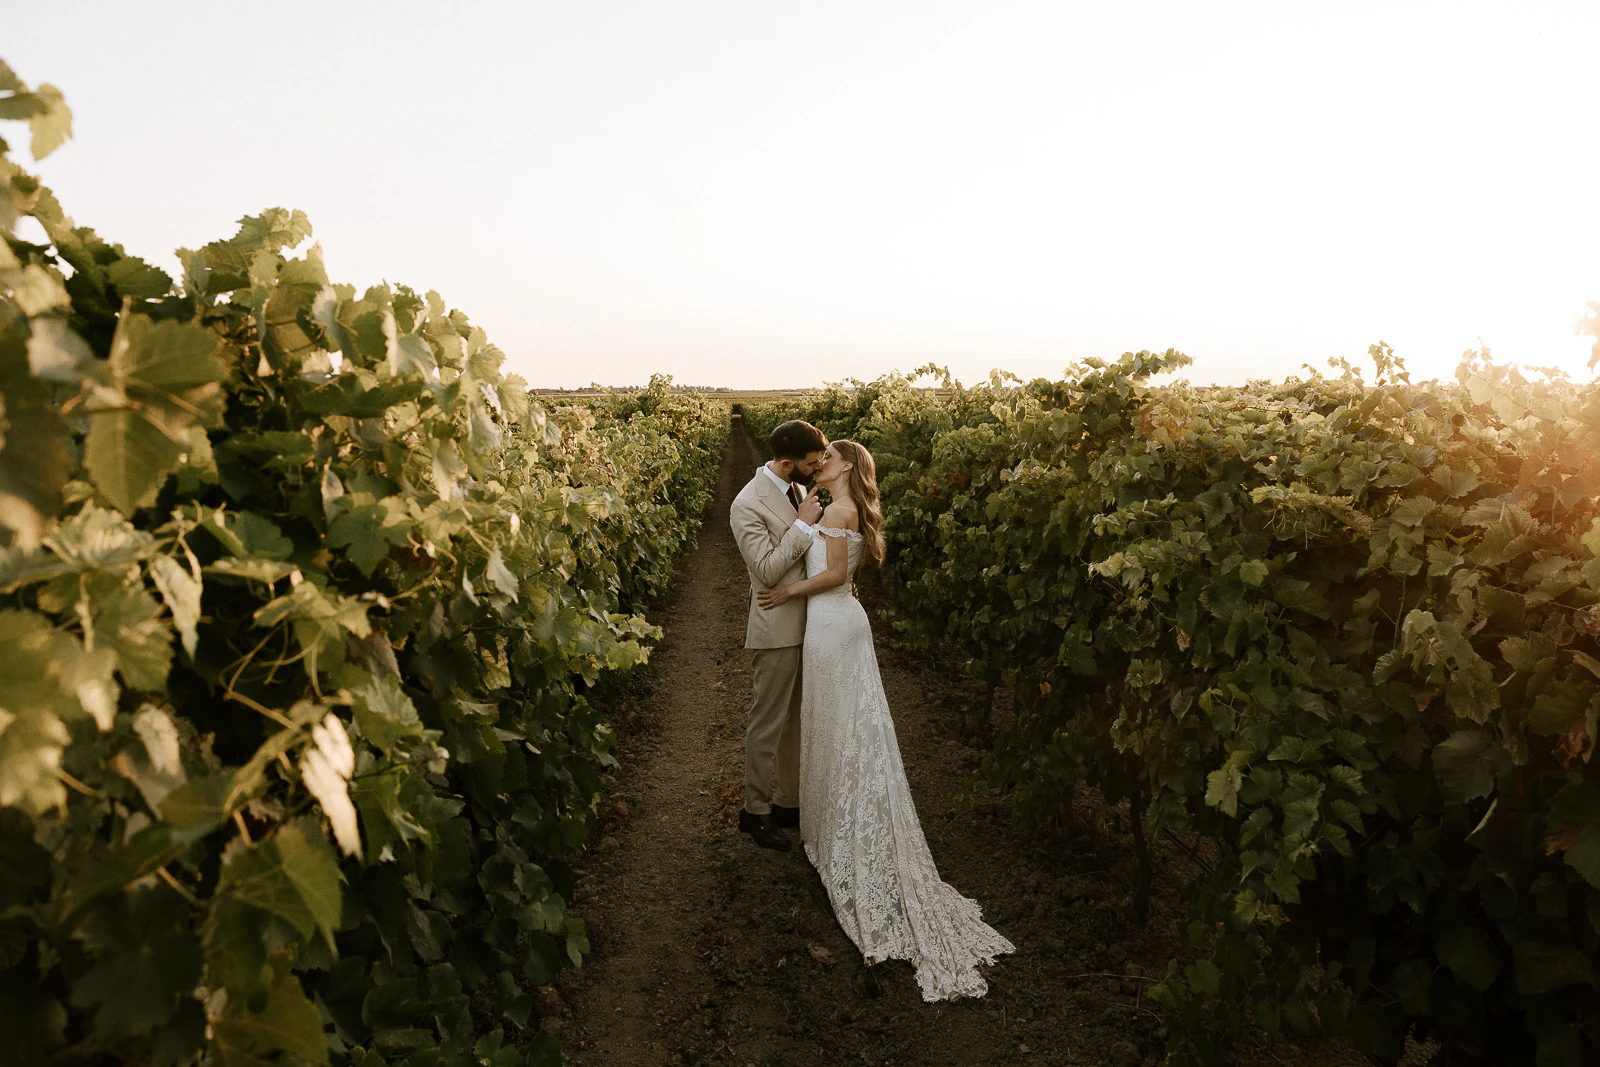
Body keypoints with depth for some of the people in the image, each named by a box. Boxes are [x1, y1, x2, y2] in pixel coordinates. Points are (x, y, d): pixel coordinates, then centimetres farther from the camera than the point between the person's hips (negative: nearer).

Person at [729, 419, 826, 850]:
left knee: (797, 719, 16)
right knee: (768, 723, 2)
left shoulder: (799, 492, 9)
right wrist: (802, 524, -19)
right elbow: (767, 569, -21)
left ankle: (788, 802, 29)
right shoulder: (748, 504, -16)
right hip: (778, 629, -8)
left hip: (809, 624, 8)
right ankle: (756, 810, 17)